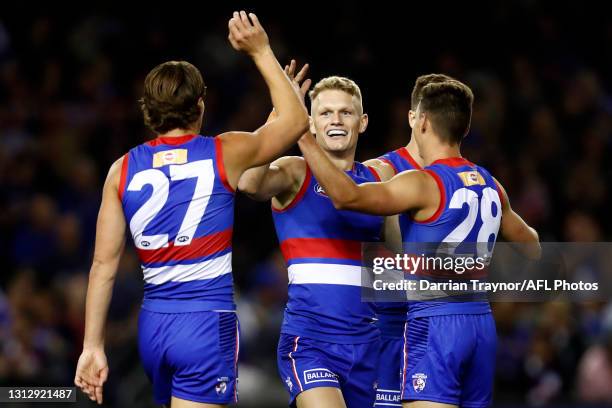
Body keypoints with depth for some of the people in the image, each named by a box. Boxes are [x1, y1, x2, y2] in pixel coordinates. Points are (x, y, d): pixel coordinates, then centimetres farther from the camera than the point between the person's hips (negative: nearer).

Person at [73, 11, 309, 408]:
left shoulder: (123, 170, 4)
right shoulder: (225, 154, -3)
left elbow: (104, 265, 3)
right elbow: (297, 120, 13)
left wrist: (93, 345, 7)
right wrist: (261, 51, 17)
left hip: (153, 324, 5)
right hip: (208, 321, -5)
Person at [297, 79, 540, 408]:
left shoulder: (425, 184, -12)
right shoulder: (490, 186, 11)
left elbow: (346, 196, -26)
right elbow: (531, 247, 27)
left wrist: (302, 137, -21)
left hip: (434, 324, -8)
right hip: (482, 324, 8)